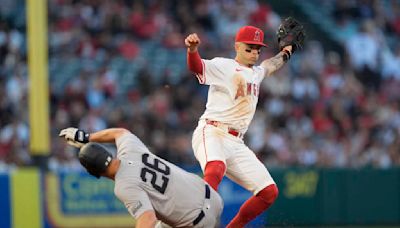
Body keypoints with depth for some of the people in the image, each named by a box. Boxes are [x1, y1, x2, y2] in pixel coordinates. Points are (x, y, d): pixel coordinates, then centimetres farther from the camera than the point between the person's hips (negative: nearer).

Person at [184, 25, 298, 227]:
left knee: (269, 192, 4)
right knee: (215, 169, -40)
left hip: (236, 143, 8)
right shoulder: (224, 66, -4)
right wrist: (192, 49, -45)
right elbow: (197, 67, -24)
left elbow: (268, 66, 47)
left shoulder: (256, 73, 21)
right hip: (211, 133, -8)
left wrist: (285, 53, 57)